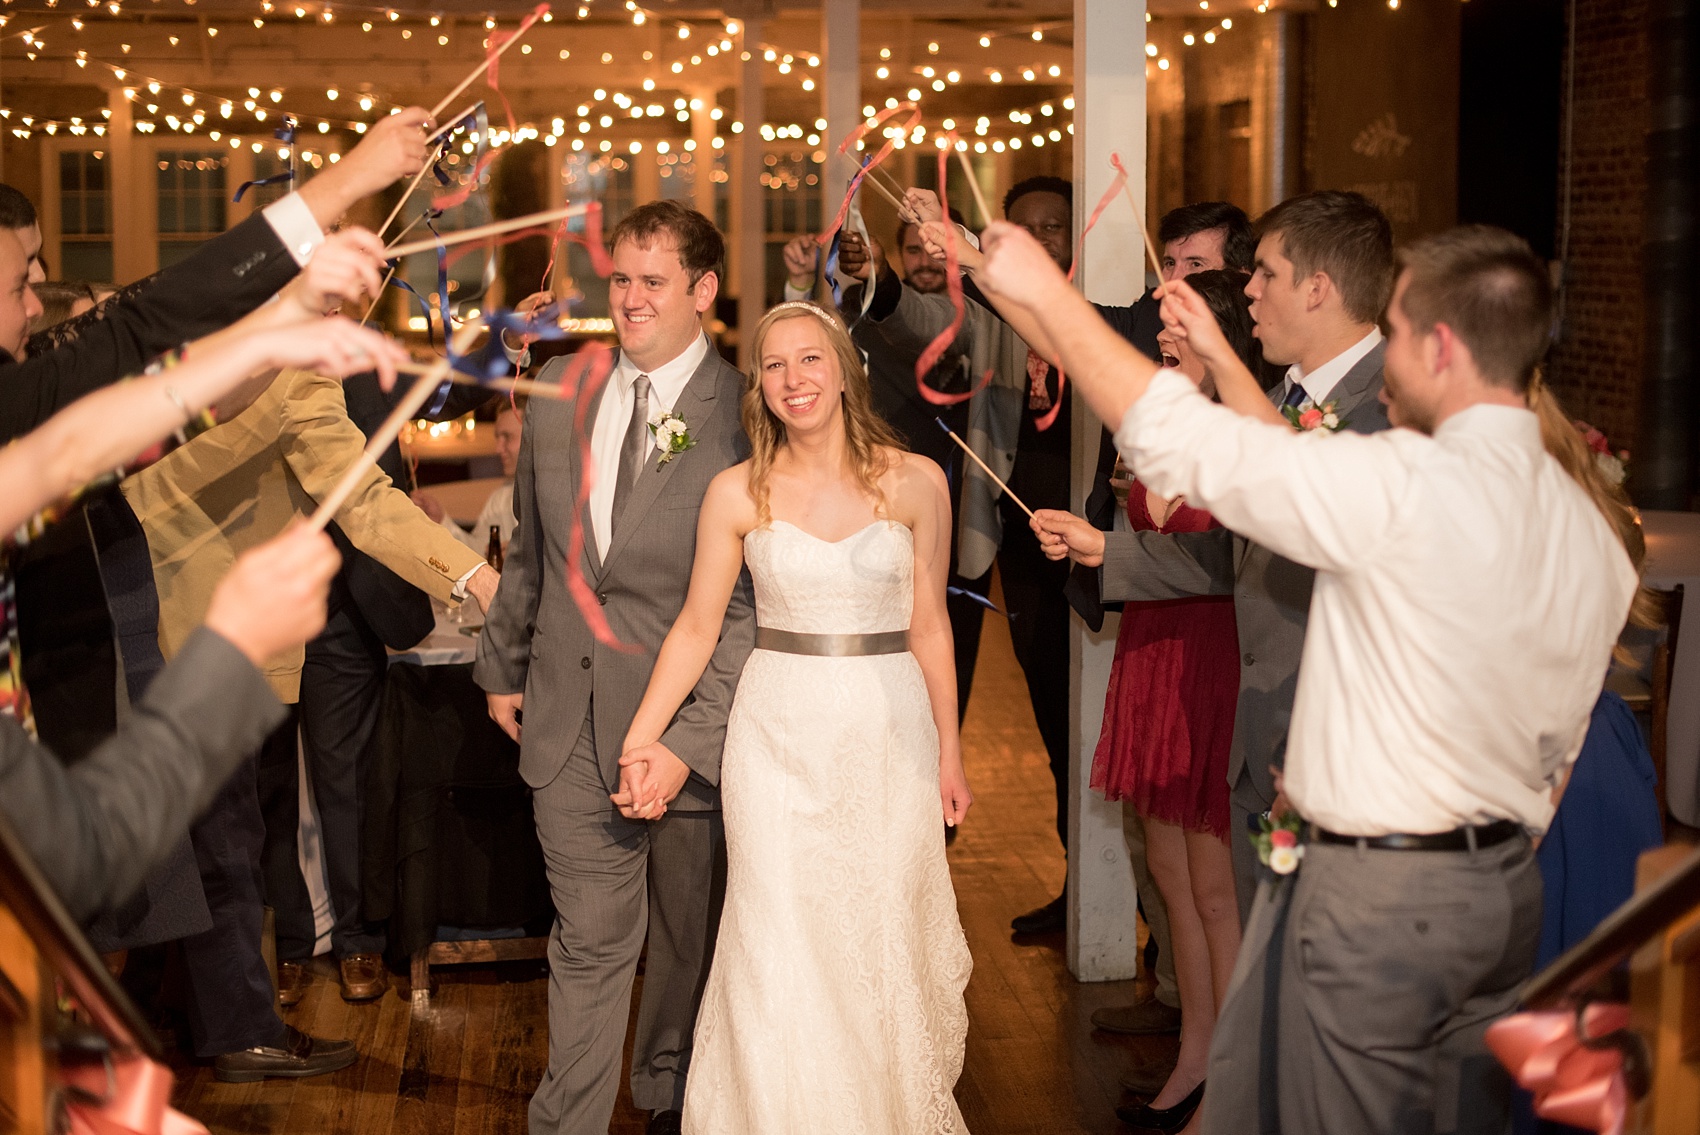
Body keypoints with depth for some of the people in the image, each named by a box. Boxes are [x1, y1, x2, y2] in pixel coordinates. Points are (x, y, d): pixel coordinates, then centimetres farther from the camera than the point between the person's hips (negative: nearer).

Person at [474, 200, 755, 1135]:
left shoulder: (746, 418, -12)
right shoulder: (559, 393, 4)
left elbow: (753, 603, -14)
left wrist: (690, 738, -19)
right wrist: (504, 665, 23)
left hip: (689, 721, -2)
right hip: (571, 723, 2)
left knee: (687, 938, 17)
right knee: (588, 944, 5)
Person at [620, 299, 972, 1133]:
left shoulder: (915, 482, -1)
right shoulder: (738, 493, -2)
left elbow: (928, 626, 5)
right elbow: (697, 628, 1)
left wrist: (949, 752, 7)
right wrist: (639, 741, -6)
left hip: (889, 731, 1)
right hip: (779, 734, 0)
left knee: (886, 939, 7)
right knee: (781, 946, 0)